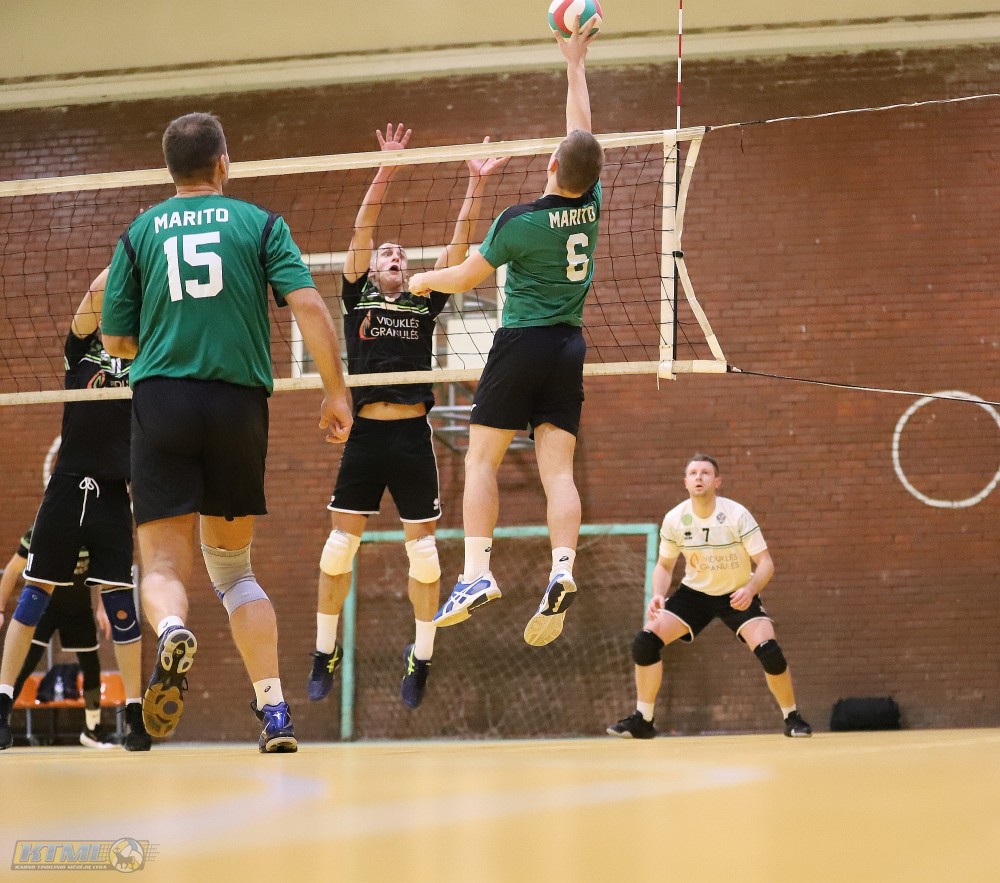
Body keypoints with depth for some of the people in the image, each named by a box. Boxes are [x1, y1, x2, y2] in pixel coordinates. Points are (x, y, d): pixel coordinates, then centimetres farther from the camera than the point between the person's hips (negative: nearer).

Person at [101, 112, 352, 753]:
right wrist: (337, 391, -2)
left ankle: (172, 631, -39)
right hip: (239, 404, 1)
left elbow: (117, 340, 11)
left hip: (162, 400, -1)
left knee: (166, 565, -2)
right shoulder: (259, 224, 8)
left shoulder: (140, 233, 11)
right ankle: (274, 712, 4)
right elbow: (308, 304, -5)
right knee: (233, 565, 16)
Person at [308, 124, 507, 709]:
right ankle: (326, 654, 11)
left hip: (413, 436, 1)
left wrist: (477, 187, -2)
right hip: (365, 435, -1)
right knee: (339, 547, 0)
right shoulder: (358, 297, 9)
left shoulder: (425, 304, 12)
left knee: (423, 551, 2)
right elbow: (362, 230, -1)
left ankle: (422, 659, 12)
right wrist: (386, 172, -10)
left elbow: (459, 246, 6)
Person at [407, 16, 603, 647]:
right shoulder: (591, 205, -1)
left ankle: (477, 571, -12)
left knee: (482, 460, 1)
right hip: (570, 347, 5)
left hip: (522, 344, -4)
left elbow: (466, 278, -1)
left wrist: (425, 280, 20)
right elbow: (585, 129, 13)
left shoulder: (519, 223, -13)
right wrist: (576, 63, 23)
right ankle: (562, 572, -20)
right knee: (559, 470, -1)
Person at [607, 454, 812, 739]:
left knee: (768, 649, -24)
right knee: (645, 641, -15)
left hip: (738, 595, -3)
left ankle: (792, 718, -1)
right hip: (695, 592, 3)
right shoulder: (674, 519, -12)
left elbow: (765, 563, -19)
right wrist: (658, 595, -18)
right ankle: (642, 720, -1)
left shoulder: (737, 515, -21)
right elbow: (664, 565, 2)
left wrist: (750, 589, -39)